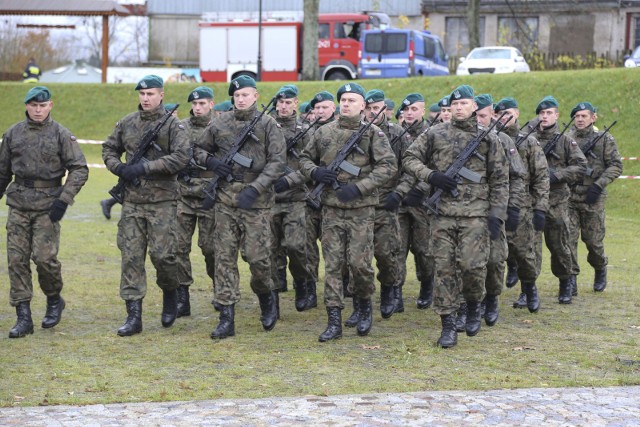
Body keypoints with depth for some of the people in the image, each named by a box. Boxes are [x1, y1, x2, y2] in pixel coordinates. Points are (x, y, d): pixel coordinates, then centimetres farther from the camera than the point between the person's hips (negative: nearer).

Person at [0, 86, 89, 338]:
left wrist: (64, 199, -14)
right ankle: (23, 318, 3)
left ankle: (54, 300, 17)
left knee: (44, 257, -11)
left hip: (48, 205, -3)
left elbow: (79, 169, -4)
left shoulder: (61, 134, -2)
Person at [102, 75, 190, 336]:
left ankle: (170, 294, 25)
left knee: (162, 254, -7)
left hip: (162, 200, -4)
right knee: (131, 257, 0)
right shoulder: (126, 123, 10)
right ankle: (133, 316, 3)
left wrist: (145, 167, -18)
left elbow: (181, 157, -15)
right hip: (131, 201, 4)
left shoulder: (172, 125, -3)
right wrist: (120, 169, 0)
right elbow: (109, 150, 20)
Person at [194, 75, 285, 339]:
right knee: (224, 258, 0)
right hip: (225, 200, 3)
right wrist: (211, 161, -2)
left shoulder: (268, 125, -1)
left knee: (257, 256, -5)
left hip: (256, 200, -3)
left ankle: (266, 296, 27)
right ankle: (226, 319, 3)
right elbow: (199, 149, 20)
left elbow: (277, 162, -8)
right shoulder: (220, 124, 9)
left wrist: (255, 189, -18)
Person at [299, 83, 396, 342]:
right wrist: (314, 172, -4)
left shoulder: (373, 133, -1)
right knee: (332, 265, 2)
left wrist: (359, 187, -18)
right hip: (331, 208, 3)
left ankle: (364, 305, 22)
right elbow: (305, 158, 19)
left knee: (359, 262, -5)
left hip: (361, 209, -3)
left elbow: (388, 165, -9)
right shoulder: (324, 132, 9)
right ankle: (334, 322, 5)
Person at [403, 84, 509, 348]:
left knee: (472, 265, -10)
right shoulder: (436, 134, 9)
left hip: (475, 213, -1)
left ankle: (473, 305, 20)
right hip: (442, 211, 1)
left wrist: (497, 215, -1)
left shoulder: (488, 138, 7)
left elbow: (500, 180, 8)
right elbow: (409, 158, 10)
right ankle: (448, 325, 6)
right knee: (444, 267, 0)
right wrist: (430, 175, -7)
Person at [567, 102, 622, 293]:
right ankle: (571, 279, -2)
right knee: (568, 238, -8)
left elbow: (616, 166, -2)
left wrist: (599, 184, -12)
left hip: (592, 199, -1)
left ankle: (600, 270, 34)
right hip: (568, 198, 2)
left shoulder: (604, 139, 1)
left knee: (593, 240, 7)